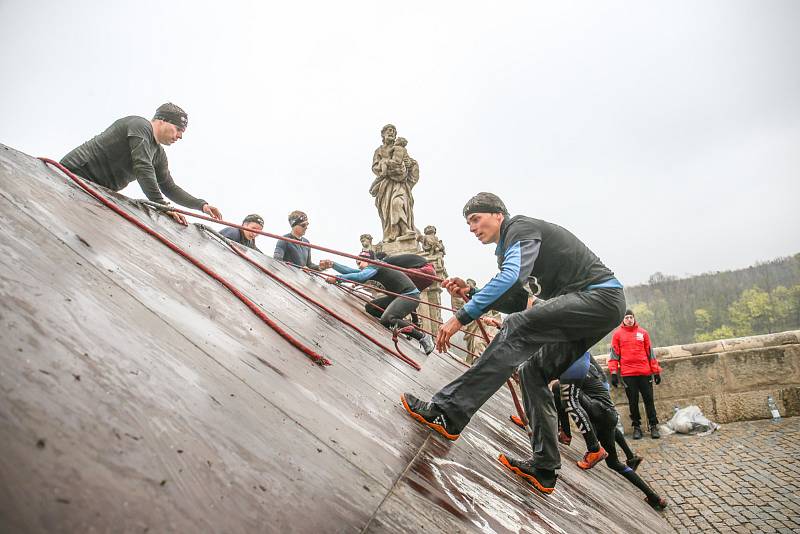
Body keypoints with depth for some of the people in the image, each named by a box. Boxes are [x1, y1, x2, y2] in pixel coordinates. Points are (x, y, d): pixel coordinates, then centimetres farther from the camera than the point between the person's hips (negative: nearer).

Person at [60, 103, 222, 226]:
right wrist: (161, 206, -28)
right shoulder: (139, 125, -13)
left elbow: (170, 188, 18)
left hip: (99, 192, 9)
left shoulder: (159, 155, 14)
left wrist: (201, 205, 7)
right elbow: (143, 168, -25)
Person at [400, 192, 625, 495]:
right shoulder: (507, 250, 21)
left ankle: (447, 413, -30)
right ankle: (543, 468, 11)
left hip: (601, 296, -10)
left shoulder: (520, 227, -8)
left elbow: (511, 277, -27)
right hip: (598, 305, 10)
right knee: (532, 371, 8)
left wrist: (462, 317, -31)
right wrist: (470, 293, 4)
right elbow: (518, 303, 17)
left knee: (516, 329, -26)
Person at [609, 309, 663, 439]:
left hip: (645, 372, 1)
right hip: (628, 374, -1)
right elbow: (614, 353, 2)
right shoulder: (617, 334, 3)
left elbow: (650, 352, 11)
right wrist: (613, 373, -4)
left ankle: (653, 426, 15)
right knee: (633, 401, 6)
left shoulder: (643, 332, 8)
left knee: (649, 400, 5)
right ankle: (636, 426, 16)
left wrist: (656, 371, 10)